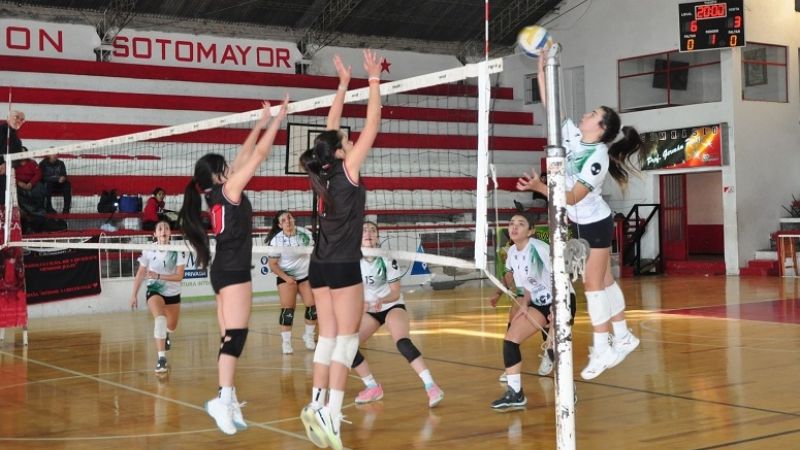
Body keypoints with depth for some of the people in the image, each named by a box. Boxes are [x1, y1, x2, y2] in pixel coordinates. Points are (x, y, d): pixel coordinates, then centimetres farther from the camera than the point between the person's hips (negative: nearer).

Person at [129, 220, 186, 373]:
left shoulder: (178, 251, -15)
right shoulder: (148, 251, -13)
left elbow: (179, 276, -20)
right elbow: (140, 274, -2)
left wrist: (158, 276, -30)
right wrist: (134, 294, -1)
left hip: (173, 293, 2)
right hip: (154, 291, -2)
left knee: (172, 326, 19)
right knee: (160, 319, -30)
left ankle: (165, 334, 58)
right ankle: (161, 358, -31)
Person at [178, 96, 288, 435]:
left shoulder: (216, 193, 12)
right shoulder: (229, 189, -9)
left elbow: (244, 156, 20)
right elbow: (259, 155, -9)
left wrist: (260, 123, 23)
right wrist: (277, 120, -3)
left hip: (225, 270, 9)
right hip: (234, 271, -9)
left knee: (229, 338, 8)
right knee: (235, 335, -15)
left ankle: (228, 399, 9)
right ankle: (224, 399, -23)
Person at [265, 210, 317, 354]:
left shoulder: (305, 234, -9)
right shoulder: (276, 240, -16)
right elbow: (273, 265, -11)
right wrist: (286, 278, -22)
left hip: (306, 275, 3)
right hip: (286, 277, -3)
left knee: (313, 306, -2)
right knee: (287, 309, -11)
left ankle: (309, 337, 17)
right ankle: (286, 342, -3)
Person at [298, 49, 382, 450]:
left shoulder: (322, 174, 5)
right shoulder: (347, 171, -10)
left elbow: (330, 130, 17)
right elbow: (372, 125, -8)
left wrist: (343, 85, 22)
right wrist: (374, 80, -1)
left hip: (320, 266, 7)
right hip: (343, 266, -7)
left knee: (328, 338, 10)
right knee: (347, 340, -5)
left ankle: (317, 406, 5)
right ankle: (331, 414, -13)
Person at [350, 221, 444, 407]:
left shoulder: (386, 258, -19)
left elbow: (396, 293, -16)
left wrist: (381, 300, -36)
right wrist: (361, 303, -25)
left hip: (392, 306, -4)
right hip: (368, 310, 5)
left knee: (402, 343, -31)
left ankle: (431, 387, -32)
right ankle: (373, 388, 7)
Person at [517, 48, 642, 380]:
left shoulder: (597, 157, -25)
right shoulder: (572, 135, -4)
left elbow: (573, 197, -28)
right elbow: (550, 104, 0)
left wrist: (539, 187, -37)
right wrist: (542, 67, -5)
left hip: (595, 224, -8)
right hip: (581, 223, 8)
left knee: (594, 284, -5)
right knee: (604, 280, 14)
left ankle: (602, 349, 1)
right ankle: (623, 337, 24)